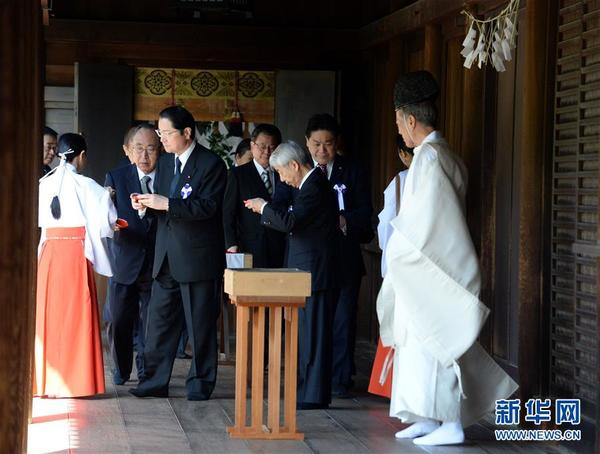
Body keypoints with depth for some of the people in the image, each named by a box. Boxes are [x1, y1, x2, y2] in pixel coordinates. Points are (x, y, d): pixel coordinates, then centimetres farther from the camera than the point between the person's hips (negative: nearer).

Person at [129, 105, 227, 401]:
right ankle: (155, 380, 11)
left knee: (200, 322, 3)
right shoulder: (165, 163, 14)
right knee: (159, 319, 6)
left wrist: (165, 204, -24)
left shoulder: (211, 164, -10)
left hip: (198, 256, -7)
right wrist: (146, 204, -4)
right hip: (167, 256, 7)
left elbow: (207, 207, -19)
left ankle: (200, 382, 12)